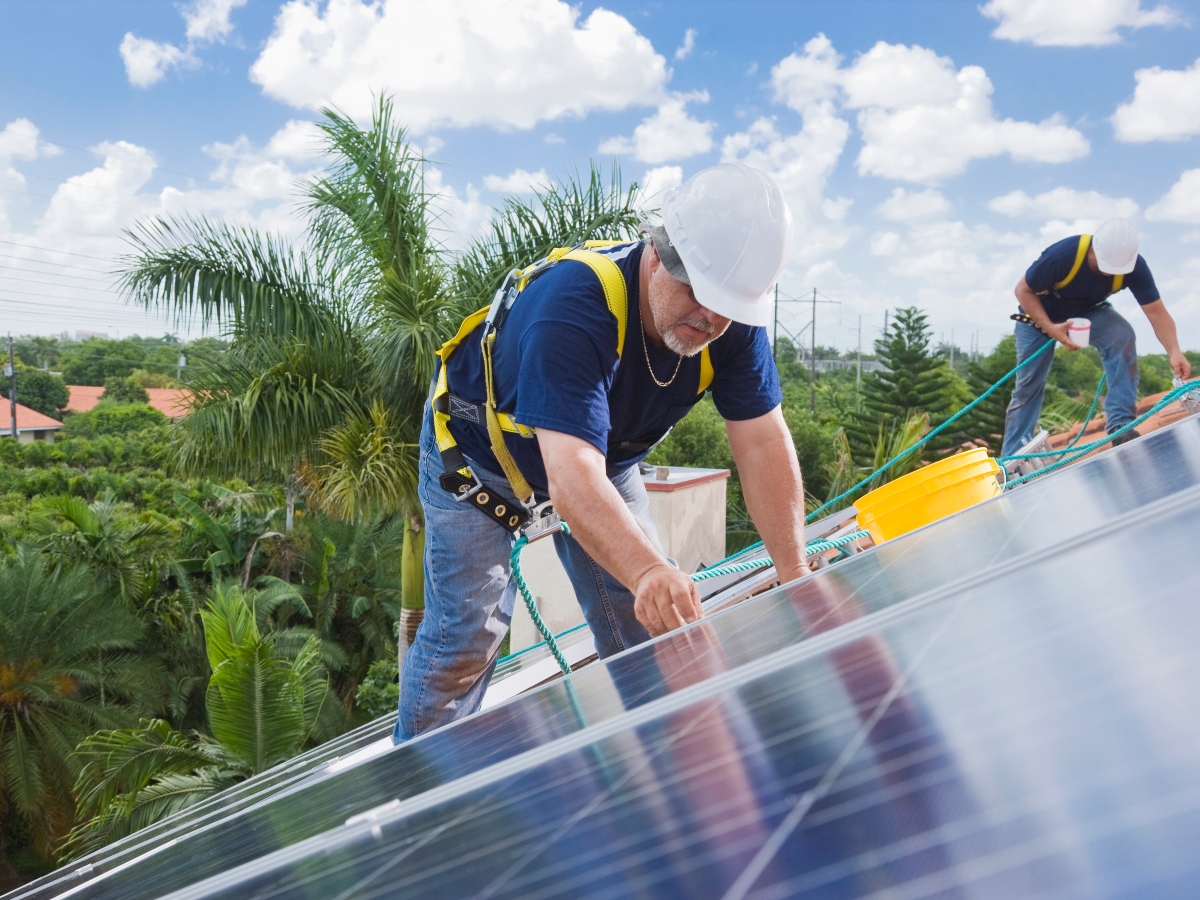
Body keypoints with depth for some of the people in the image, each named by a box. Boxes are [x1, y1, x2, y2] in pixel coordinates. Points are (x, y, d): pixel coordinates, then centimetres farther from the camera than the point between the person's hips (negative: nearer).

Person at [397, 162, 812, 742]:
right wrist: (647, 570, -67)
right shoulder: (571, 307, -41)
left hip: (607, 459, 6)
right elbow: (571, 473, -52)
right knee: (467, 635, -9)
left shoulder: (732, 319, -22)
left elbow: (763, 443, -22)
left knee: (647, 623, 1)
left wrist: (795, 574, -31)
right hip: (480, 454, -5)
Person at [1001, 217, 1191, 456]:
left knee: (1122, 335, -29)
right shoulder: (1063, 255, -37)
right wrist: (1050, 328, -36)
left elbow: (1156, 312, -25)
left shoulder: (1134, 266, -28)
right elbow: (1023, 291, -25)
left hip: (1088, 311, 2)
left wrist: (1174, 352, -40)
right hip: (1041, 314, -2)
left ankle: (1121, 424, -26)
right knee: (1028, 387, -2)